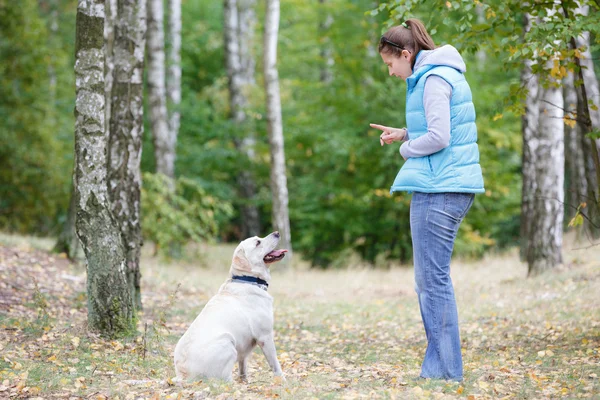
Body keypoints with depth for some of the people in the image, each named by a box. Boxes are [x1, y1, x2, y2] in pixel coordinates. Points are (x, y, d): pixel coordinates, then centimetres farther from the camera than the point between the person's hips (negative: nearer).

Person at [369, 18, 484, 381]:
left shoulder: (434, 79, -13)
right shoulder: (445, 74, 18)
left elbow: (439, 138, -19)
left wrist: (407, 148, -1)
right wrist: (403, 134, 13)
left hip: (439, 188, -10)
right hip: (453, 185, 10)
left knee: (432, 279, -7)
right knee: (431, 278, 13)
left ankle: (445, 371, -3)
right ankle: (439, 367, 18)